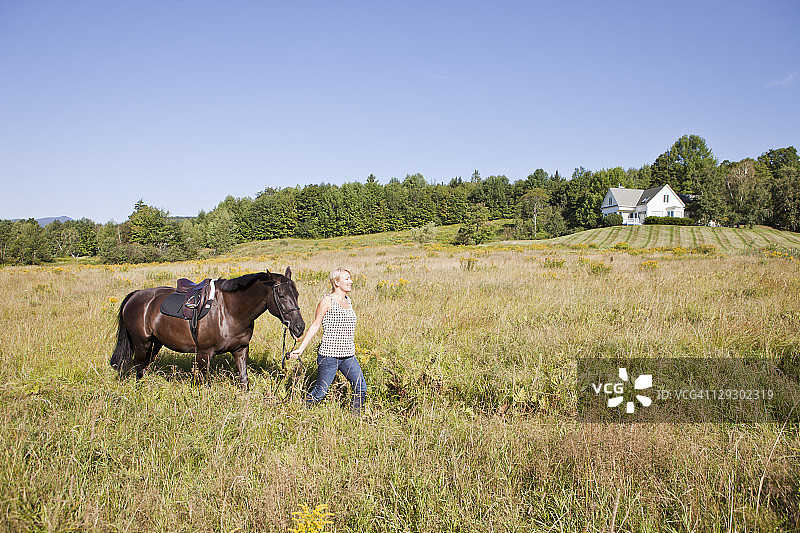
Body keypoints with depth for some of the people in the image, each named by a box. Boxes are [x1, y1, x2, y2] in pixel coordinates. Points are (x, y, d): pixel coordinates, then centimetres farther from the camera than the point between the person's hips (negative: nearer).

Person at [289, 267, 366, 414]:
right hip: (329, 354, -7)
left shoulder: (348, 301, 13)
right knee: (320, 392, 0)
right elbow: (315, 326, -4)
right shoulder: (327, 301, -7)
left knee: (361, 388, 2)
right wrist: (300, 349, -6)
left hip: (348, 355, 7)